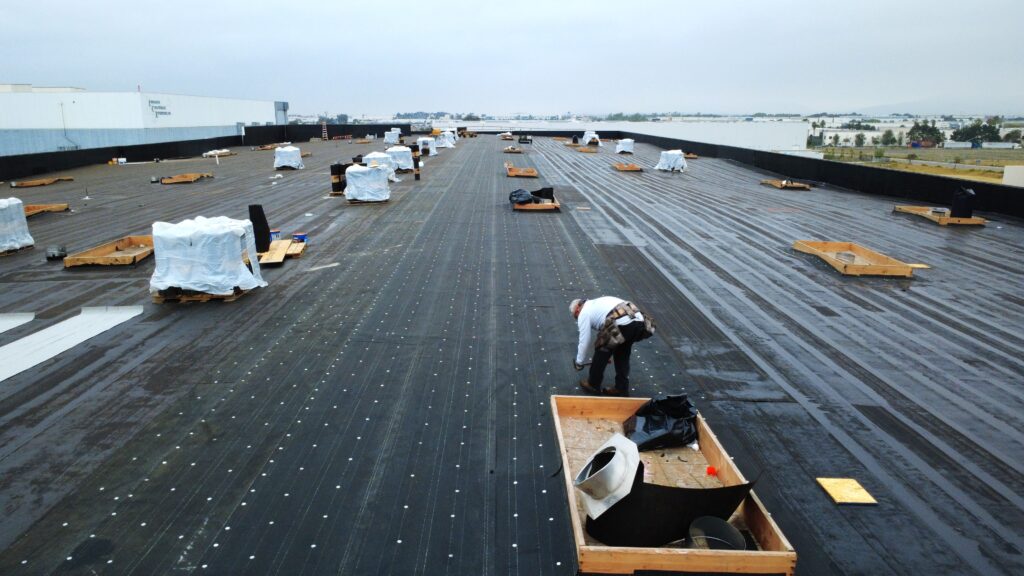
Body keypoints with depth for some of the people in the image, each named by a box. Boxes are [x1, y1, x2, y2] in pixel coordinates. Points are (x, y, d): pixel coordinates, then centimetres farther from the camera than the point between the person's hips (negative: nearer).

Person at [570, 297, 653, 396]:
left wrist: (579, 363, 29)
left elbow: (584, 342, 14)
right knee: (622, 355, 27)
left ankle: (593, 385, 30)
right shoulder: (597, 303, 36)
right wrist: (609, 353, 55)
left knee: (601, 352, 16)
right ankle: (622, 389, 31)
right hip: (639, 321, 8)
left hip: (622, 324, -8)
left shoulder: (584, 313, 14)